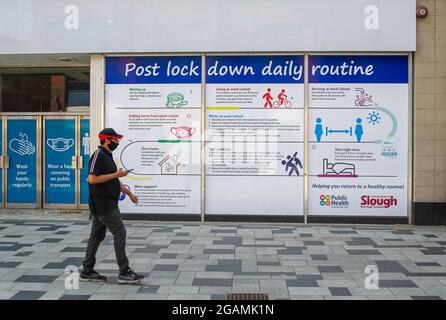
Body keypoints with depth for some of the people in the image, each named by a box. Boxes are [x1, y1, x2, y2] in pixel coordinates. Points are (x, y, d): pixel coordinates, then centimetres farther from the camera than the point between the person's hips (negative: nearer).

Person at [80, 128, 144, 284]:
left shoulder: (107, 156, 17)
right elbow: (92, 179, -23)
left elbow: (114, 181, 24)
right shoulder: (98, 156, -14)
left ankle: (87, 272, 20)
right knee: (120, 233, -7)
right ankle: (124, 273, -2)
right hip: (104, 205, -10)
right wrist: (116, 174, -19)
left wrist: (129, 193, 22)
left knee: (97, 236, 12)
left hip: (103, 204, 10)